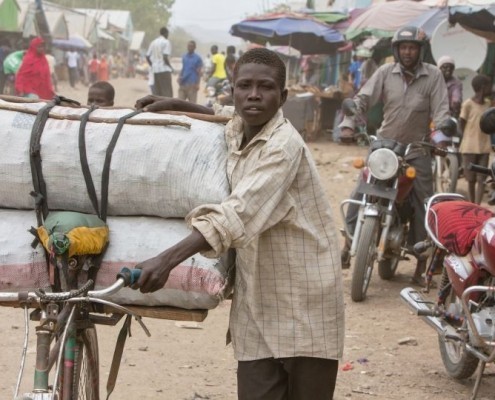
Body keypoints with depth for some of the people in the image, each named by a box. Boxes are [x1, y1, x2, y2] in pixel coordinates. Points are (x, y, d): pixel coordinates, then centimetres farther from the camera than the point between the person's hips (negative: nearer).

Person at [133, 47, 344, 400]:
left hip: (305, 303, -6)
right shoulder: (235, 132, 4)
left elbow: (237, 215, -32)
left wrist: (167, 261, -40)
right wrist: (176, 106, 19)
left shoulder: (284, 146, -19)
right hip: (258, 304, 7)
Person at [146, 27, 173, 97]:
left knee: (157, 92, 7)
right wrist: (171, 67, -4)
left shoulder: (153, 42, 14)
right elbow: (165, 57, -16)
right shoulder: (166, 42, -7)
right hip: (164, 70, -7)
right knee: (167, 92, -6)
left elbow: (147, 57, 12)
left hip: (155, 70, 7)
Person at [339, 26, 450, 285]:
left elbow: (440, 111, -8)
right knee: (360, 192, -10)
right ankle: (348, 244, 0)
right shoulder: (385, 72, 0)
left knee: (423, 205, -4)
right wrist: (348, 124, -19)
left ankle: (422, 262, 4)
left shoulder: (433, 76, -4)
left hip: (417, 149, -1)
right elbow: (363, 99, -4)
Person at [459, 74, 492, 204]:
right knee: (471, 180, 5)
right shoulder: (468, 104, -11)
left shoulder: (488, 103, 7)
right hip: (470, 148, -4)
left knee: (481, 179, -2)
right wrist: (468, 138, 1)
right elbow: (462, 123, -4)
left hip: (484, 148, 4)